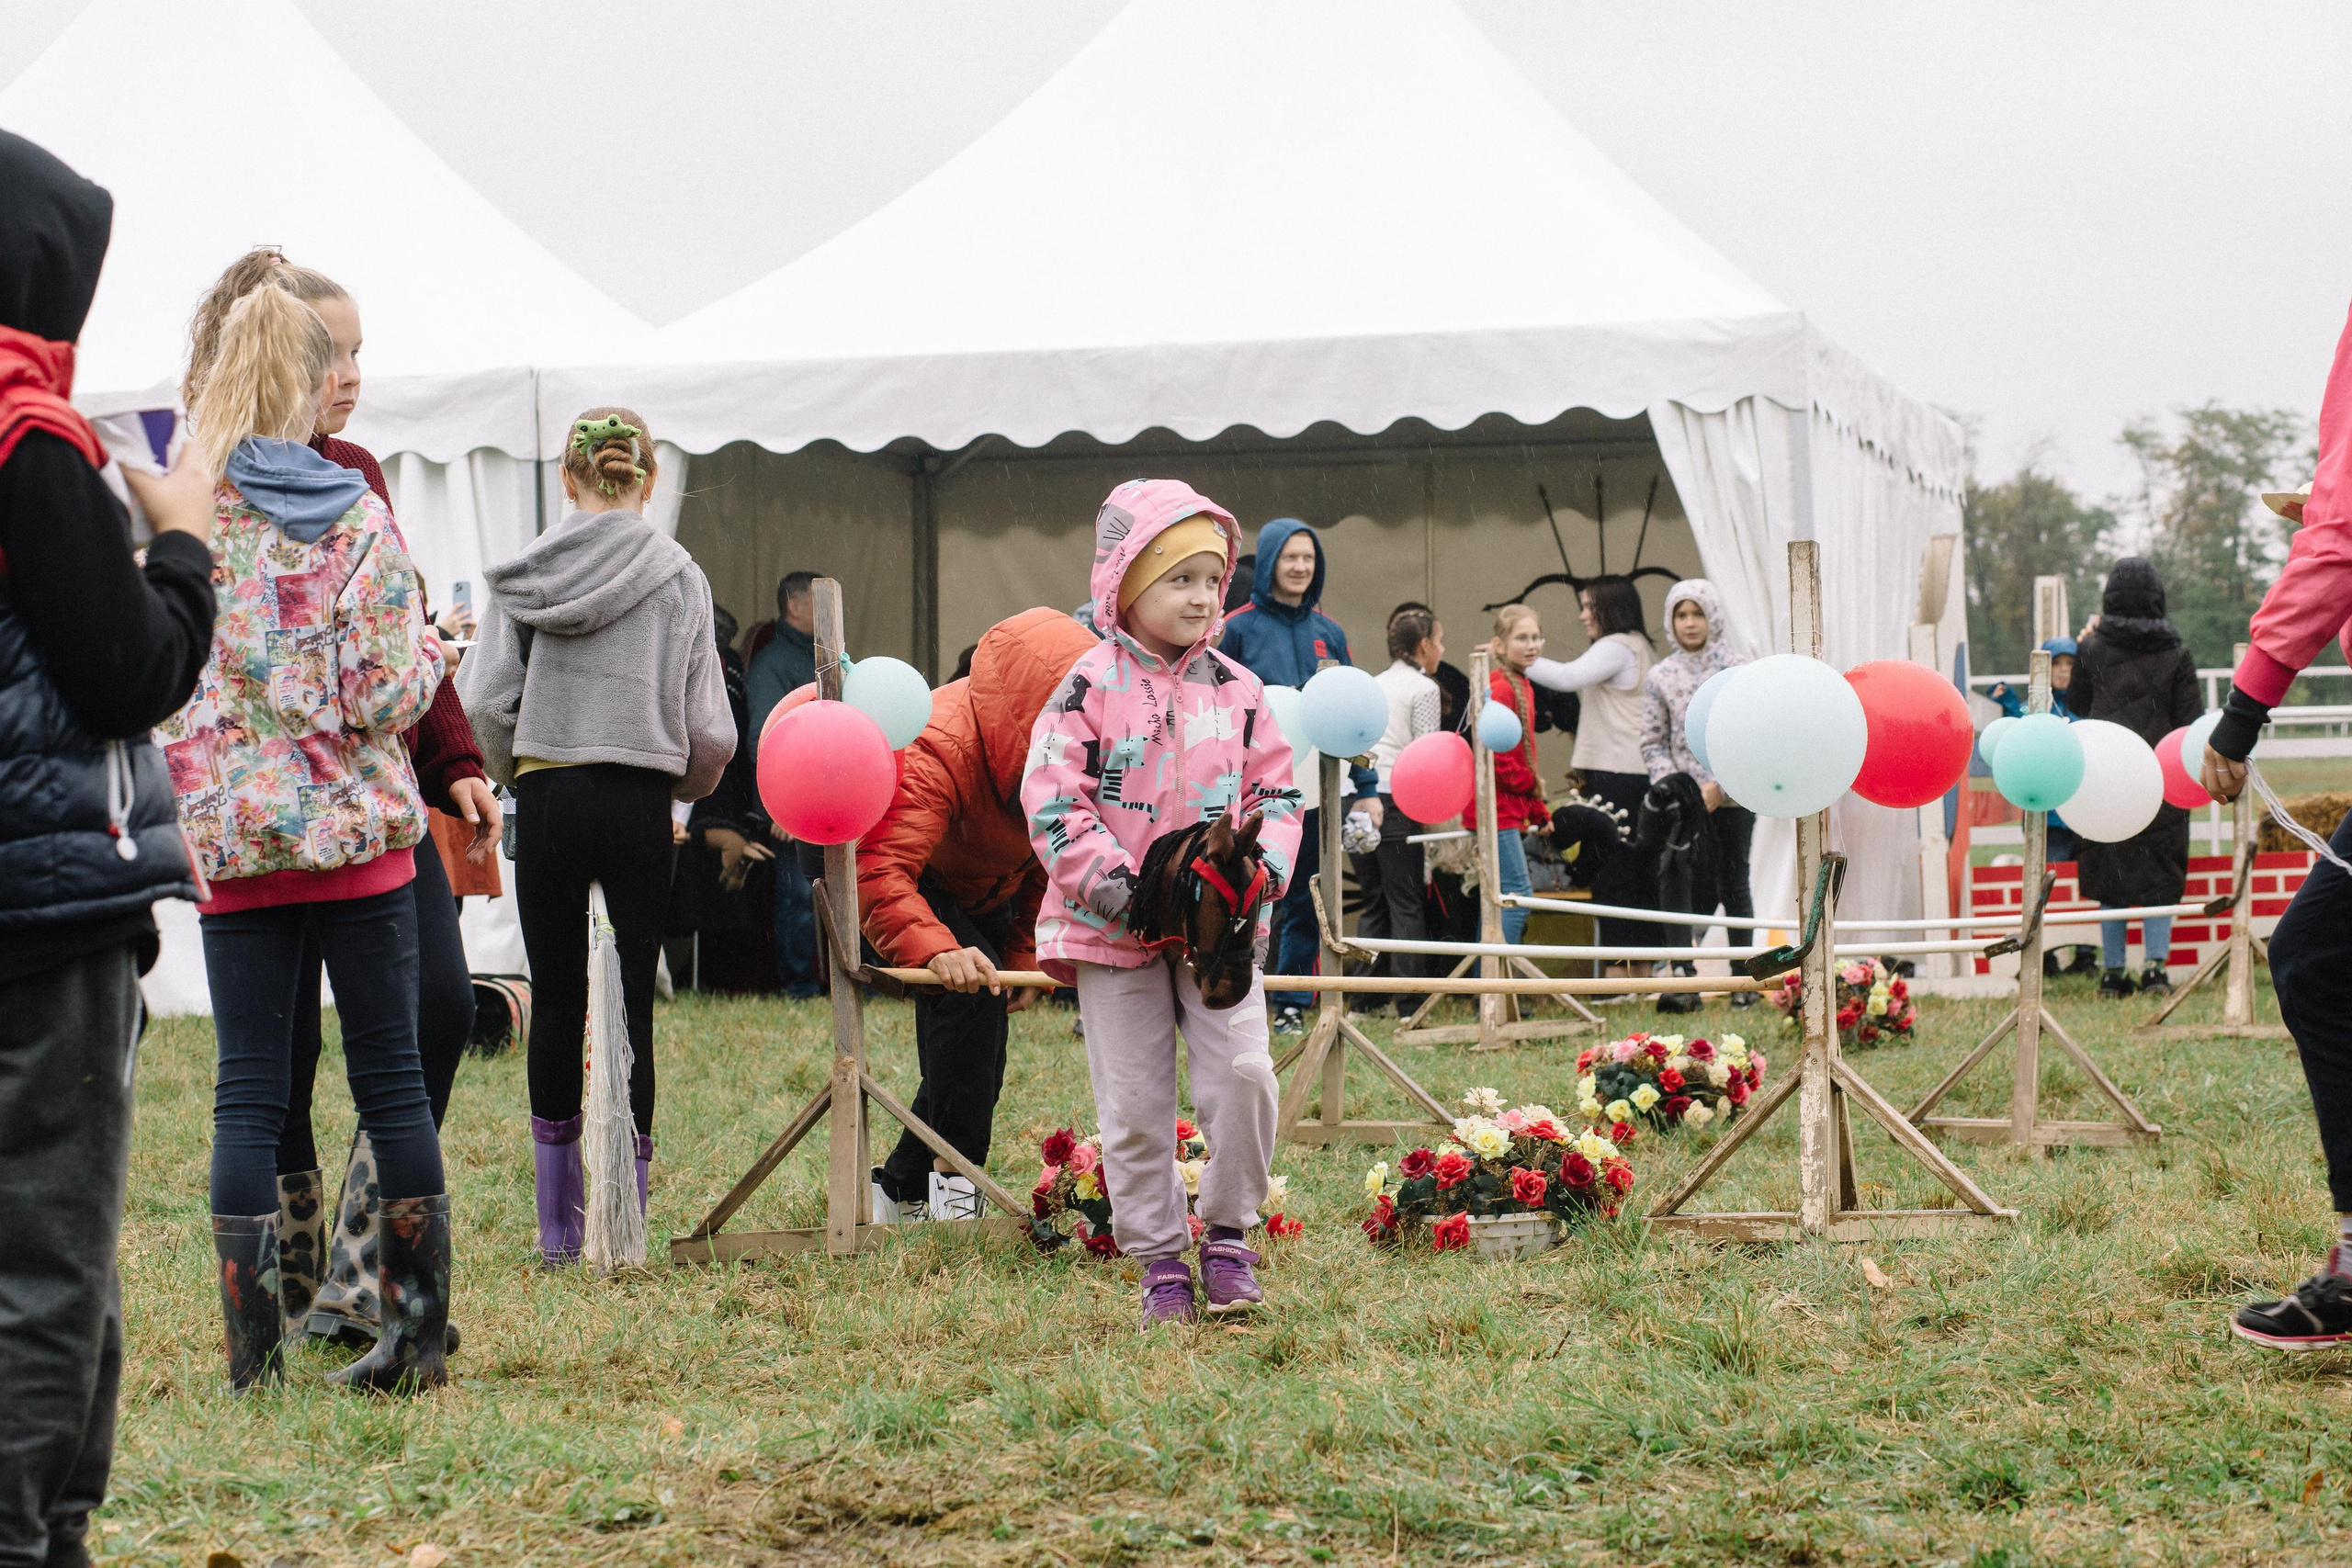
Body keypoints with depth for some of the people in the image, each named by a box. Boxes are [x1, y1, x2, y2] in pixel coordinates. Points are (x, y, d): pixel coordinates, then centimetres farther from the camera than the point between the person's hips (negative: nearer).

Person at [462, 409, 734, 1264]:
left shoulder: (528, 573, 0)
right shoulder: (677, 575, -2)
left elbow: (487, 703, -3)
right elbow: (708, 730, -3)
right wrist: (687, 784, 18)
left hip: (547, 801, 1)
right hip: (639, 803, -1)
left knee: (555, 1000, 9)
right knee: (633, 1003, 3)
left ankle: (560, 1226, 12)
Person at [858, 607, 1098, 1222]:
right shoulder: (938, 747, -41)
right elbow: (878, 872, -50)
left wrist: (1026, 953, -9)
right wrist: (936, 950, -64)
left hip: (986, 890, 7)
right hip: (912, 881, -7)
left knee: (982, 1059, 3)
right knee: (970, 990, -28)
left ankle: (901, 1188, 20)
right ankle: (952, 1173, -20)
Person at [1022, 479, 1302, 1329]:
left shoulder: (1237, 689, 6)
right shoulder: (1091, 687, -5)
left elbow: (1275, 795, 10)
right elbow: (1051, 802, -9)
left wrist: (1259, 874, -7)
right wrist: (1111, 883, -17)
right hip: (1113, 932, -2)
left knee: (1243, 1074, -13)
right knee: (1134, 1106, 2)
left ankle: (1227, 1238, 5)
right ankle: (1160, 1263, 14)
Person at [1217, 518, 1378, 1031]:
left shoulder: (1329, 633, 12)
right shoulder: (1238, 629, 0)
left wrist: (1367, 788, 11)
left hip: (1315, 792, 4)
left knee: (1307, 902, 7)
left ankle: (1292, 1006, 14)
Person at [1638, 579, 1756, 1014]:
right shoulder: (1659, 677, 7)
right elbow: (1652, 742, 8)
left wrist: (1719, 784, -13)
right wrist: (1670, 782, -9)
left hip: (1731, 797, -1)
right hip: (1683, 799, 1)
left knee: (1733, 885, 6)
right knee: (1676, 878, -17)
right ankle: (1683, 979, -22)